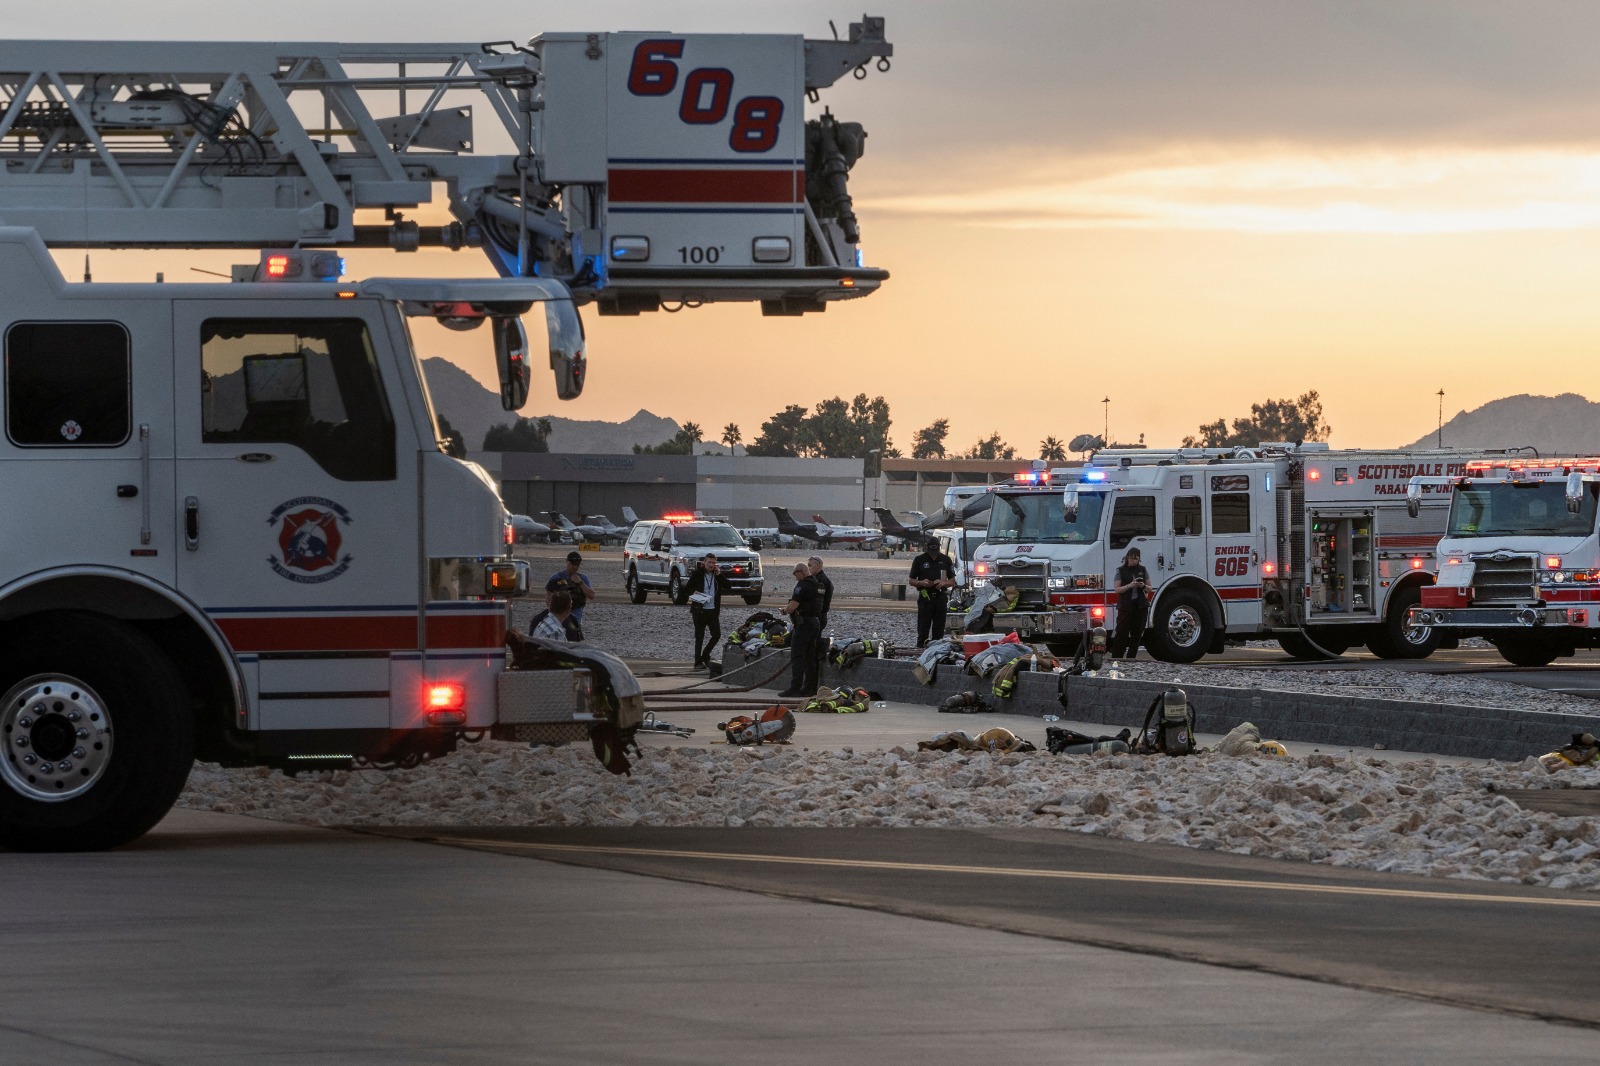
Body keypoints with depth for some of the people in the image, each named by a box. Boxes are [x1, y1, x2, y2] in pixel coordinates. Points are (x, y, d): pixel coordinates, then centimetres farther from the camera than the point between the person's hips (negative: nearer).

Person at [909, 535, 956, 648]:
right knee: (923, 631, -4)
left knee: (939, 631, 3)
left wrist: (943, 583, -8)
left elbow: (952, 582, 13)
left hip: (940, 598, 2)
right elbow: (911, 581, 8)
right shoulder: (919, 560, 4)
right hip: (925, 598, -2)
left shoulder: (946, 560, 9)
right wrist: (921, 582, -13)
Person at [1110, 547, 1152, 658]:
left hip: (1141, 606, 3)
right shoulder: (1121, 571, 2)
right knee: (1121, 633, -9)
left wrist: (1143, 586, -10)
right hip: (1125, 606, -3)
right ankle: (1115, 659, -9)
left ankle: (1131, 659, 7)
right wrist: (1130, 586, -19)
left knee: (1137, 633, 2)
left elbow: (1149, 588, 12)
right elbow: (1117, 589, -4)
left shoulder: (1143, 570, 10)